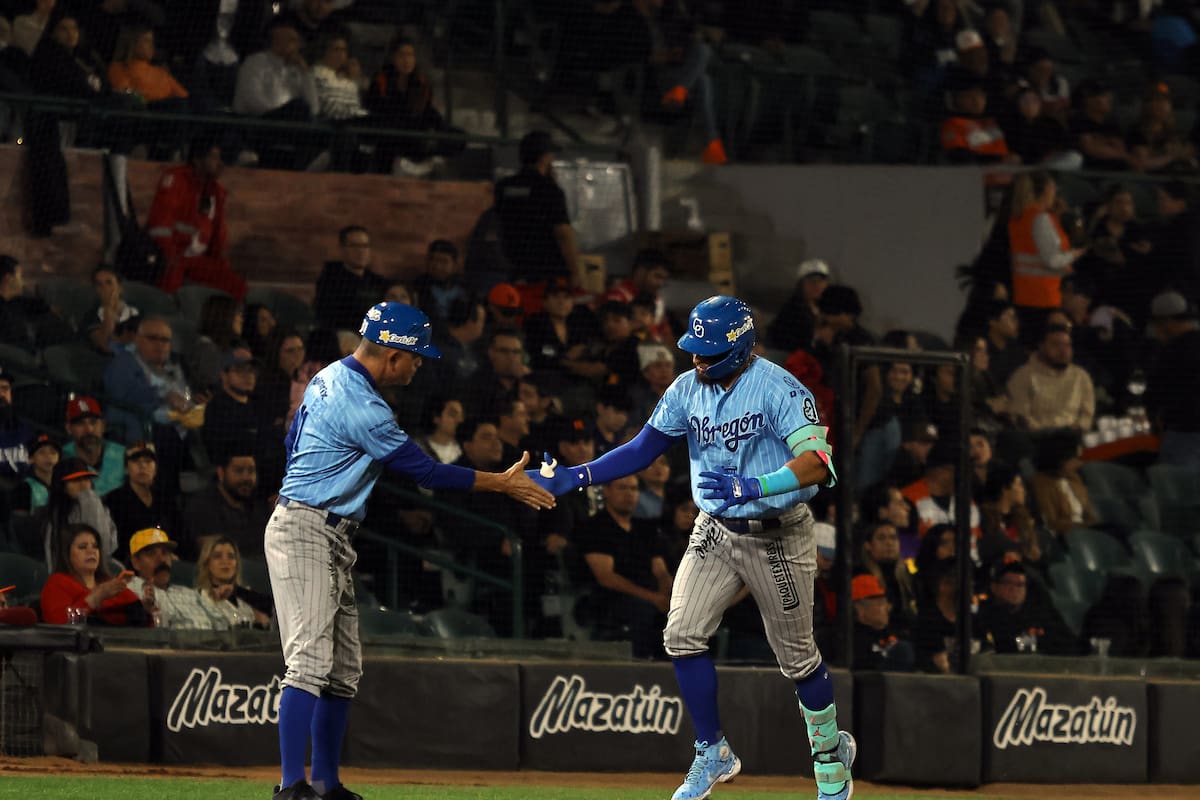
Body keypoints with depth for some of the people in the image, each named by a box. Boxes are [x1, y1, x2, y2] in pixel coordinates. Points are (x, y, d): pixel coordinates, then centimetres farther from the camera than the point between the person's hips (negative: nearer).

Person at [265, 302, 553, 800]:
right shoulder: (362, 408, -20)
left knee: (343, 668, 11)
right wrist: (502, 483, -8)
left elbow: (293, 443, 24)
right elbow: (426, 473, -15)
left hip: (330, 541, 11)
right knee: (311, 661, -18)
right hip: (307, 535, -11)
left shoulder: (327, 380, 11)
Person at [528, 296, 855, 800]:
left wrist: (753, 487, -42)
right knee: (682, 635, -9)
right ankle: (713, 754, 6)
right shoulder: (688, 389, -1)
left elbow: (816, 463, -30)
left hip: (777, 538, -5)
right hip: (715, 532, 5)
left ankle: (831, 753, 28)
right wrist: (572, 478, -8)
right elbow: (642, 450, 3)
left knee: (796, 655, 5)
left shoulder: (779, 390, -20)